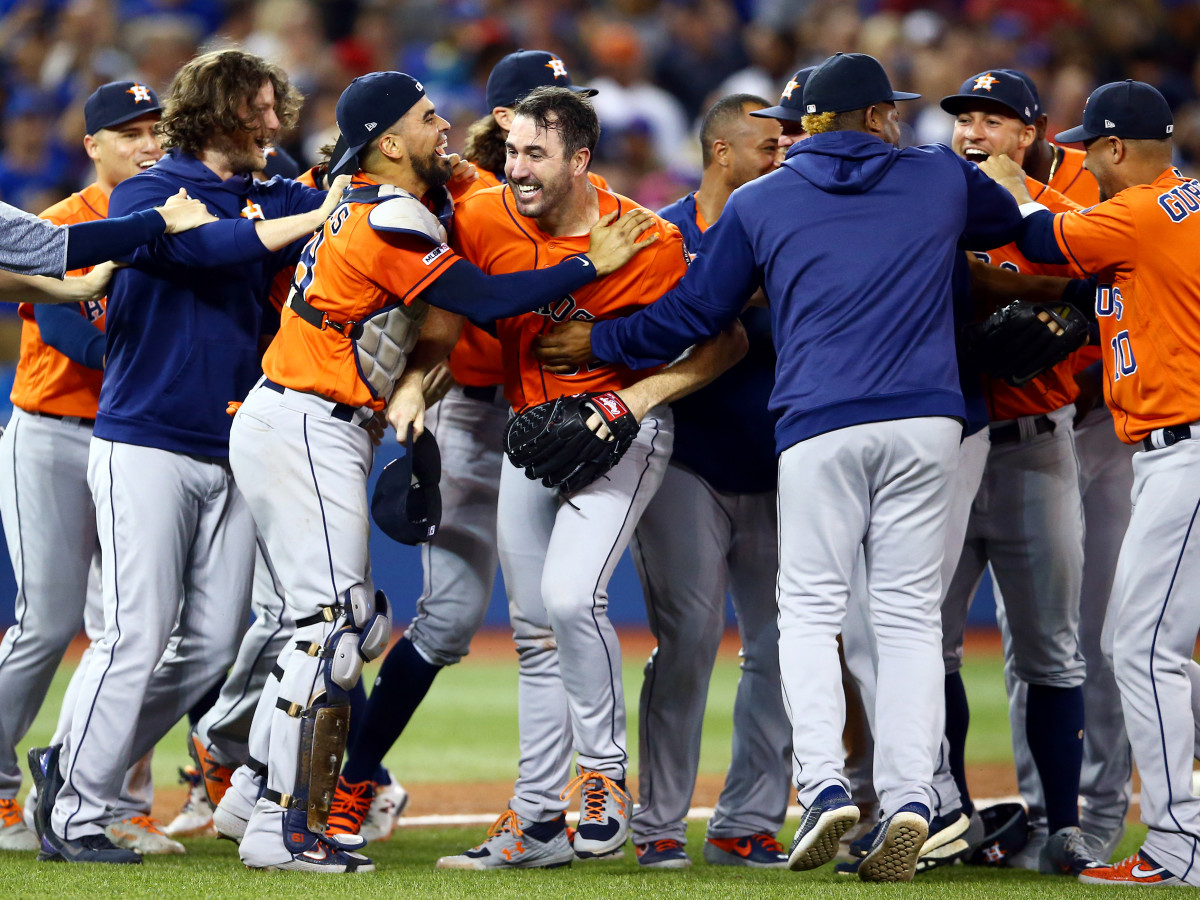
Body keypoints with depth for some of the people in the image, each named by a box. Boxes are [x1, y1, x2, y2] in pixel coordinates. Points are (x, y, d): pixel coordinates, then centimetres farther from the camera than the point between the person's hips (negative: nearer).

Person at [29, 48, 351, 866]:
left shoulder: (275, 201, 15)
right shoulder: (142, 195, -2)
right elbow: (203, 247, -19)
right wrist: (312, 220, -20)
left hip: (233, 452, 6)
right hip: (145, 444, -6)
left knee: (213, 645, 3)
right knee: (138, 636, -10)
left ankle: (79, 765, 18)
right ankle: (74, 814, -2)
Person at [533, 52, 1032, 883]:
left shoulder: (758, 204, 12)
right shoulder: (942, 179, 15)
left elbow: (695, 313, 14)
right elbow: (1008, 221, 35)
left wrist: (599, 341, 27)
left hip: (819, 426, -1)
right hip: (924, 424, 1)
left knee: (809, 609, 5)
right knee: (910, 615, 3)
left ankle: (823, 784, -14)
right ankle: (909, 796, -11)